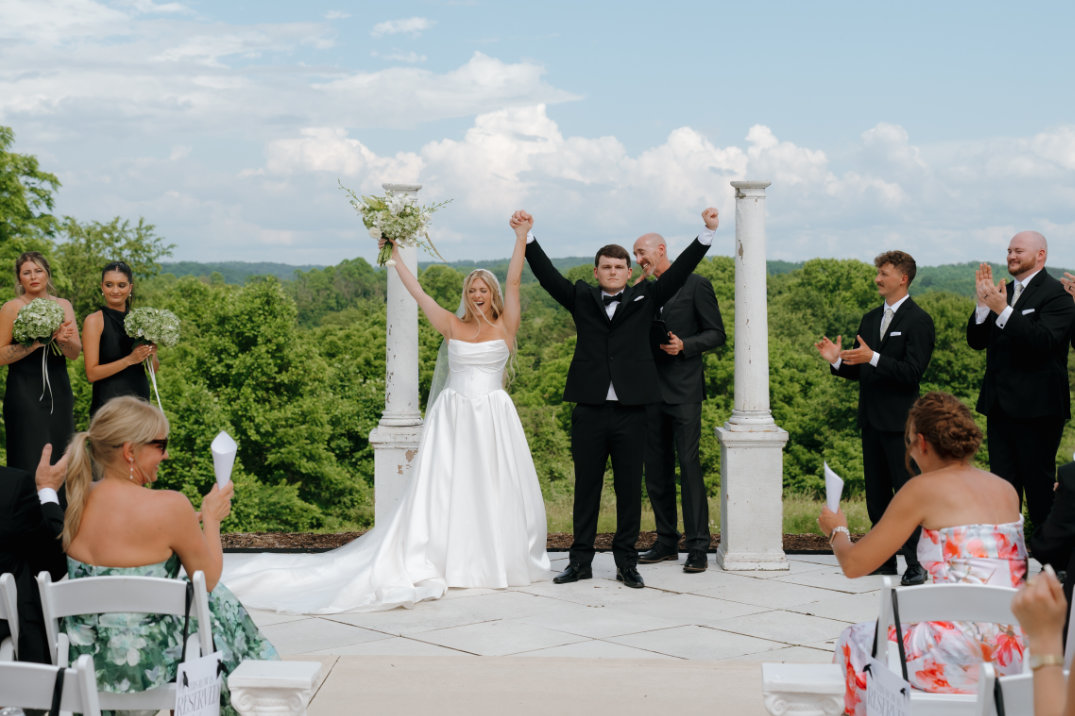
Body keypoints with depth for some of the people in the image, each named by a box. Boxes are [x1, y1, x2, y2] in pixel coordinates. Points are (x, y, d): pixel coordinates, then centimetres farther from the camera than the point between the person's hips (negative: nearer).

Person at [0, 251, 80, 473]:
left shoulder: (63, 305, 9)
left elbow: (75, 353, 2)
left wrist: (62, 339, -19)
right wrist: (35, 343, -18)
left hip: (58, 392, 4)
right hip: (25, 394, -4)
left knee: (60, 459, 3)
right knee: (29, 461, -7)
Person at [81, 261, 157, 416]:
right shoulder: (94, 320, -4)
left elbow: (155, 368, 15)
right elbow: (92, 373, -11)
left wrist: (152, 355, -6)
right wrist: (130, 360, -18)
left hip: (141, 398, 5)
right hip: (108, 402, -5)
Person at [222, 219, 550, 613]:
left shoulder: (504, 326, 3)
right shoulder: (452, 326, 8)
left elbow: (513, 283, -2)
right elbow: (417, 292, 11)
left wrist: (521, 238, -6)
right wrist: (396, 255, 14)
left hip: (493, 416, -1)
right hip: (453, 416, 1)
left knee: (496, 488, 0)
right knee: (442, 488, -1)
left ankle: (500, 560, 9)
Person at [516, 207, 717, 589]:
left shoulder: (644, 299, 9)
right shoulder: (582, 298, 10)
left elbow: (678, 272, 2)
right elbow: (547, 275, 2)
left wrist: (707, 233, -8)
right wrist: (527, 236, -8)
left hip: (631, 412, 0)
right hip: (589, 411, 0)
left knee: (629, 488, 5)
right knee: (586, 487, 7)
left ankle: (626, 561, 14)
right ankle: (581, 560, 16)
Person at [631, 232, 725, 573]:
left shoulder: (696, 285, -1)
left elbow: (716, 333, -1)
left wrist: (684, 346, -17)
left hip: (684, 390, -6)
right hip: (652, 390, 6)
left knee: (688, 463, -11)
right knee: (656, 468, 8)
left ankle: (698, 546, -7)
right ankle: (666, 541, 17)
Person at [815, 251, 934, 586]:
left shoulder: (918, 321, -8)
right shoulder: (870, 319, 15)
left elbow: (912, 372, -17)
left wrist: (873, 357, -26)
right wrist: (837, 360, -4)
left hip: (899, 421, -7)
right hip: (871, 419, 8)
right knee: (876, 495, 12)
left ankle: (916, 564, 0)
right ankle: (885, 559, 21)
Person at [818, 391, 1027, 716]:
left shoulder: (923, 489, -6)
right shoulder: (1007, 491, 11)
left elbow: (854, 564, 0)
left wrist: (836, 531, 20)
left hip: (963, 661, -7)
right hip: (1016, 655, 7)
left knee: (855, 643, 20)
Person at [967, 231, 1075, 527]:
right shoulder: (1003, 292, 13)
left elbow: (1044, 341, -22)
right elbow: (976, 341, 8)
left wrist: (1003, 310, -26)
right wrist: (983, 303, -7)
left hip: (1036, 407, -7)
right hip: (1000, 404, 7)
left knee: (1039, 481, -1)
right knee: (1003, 482, 9)